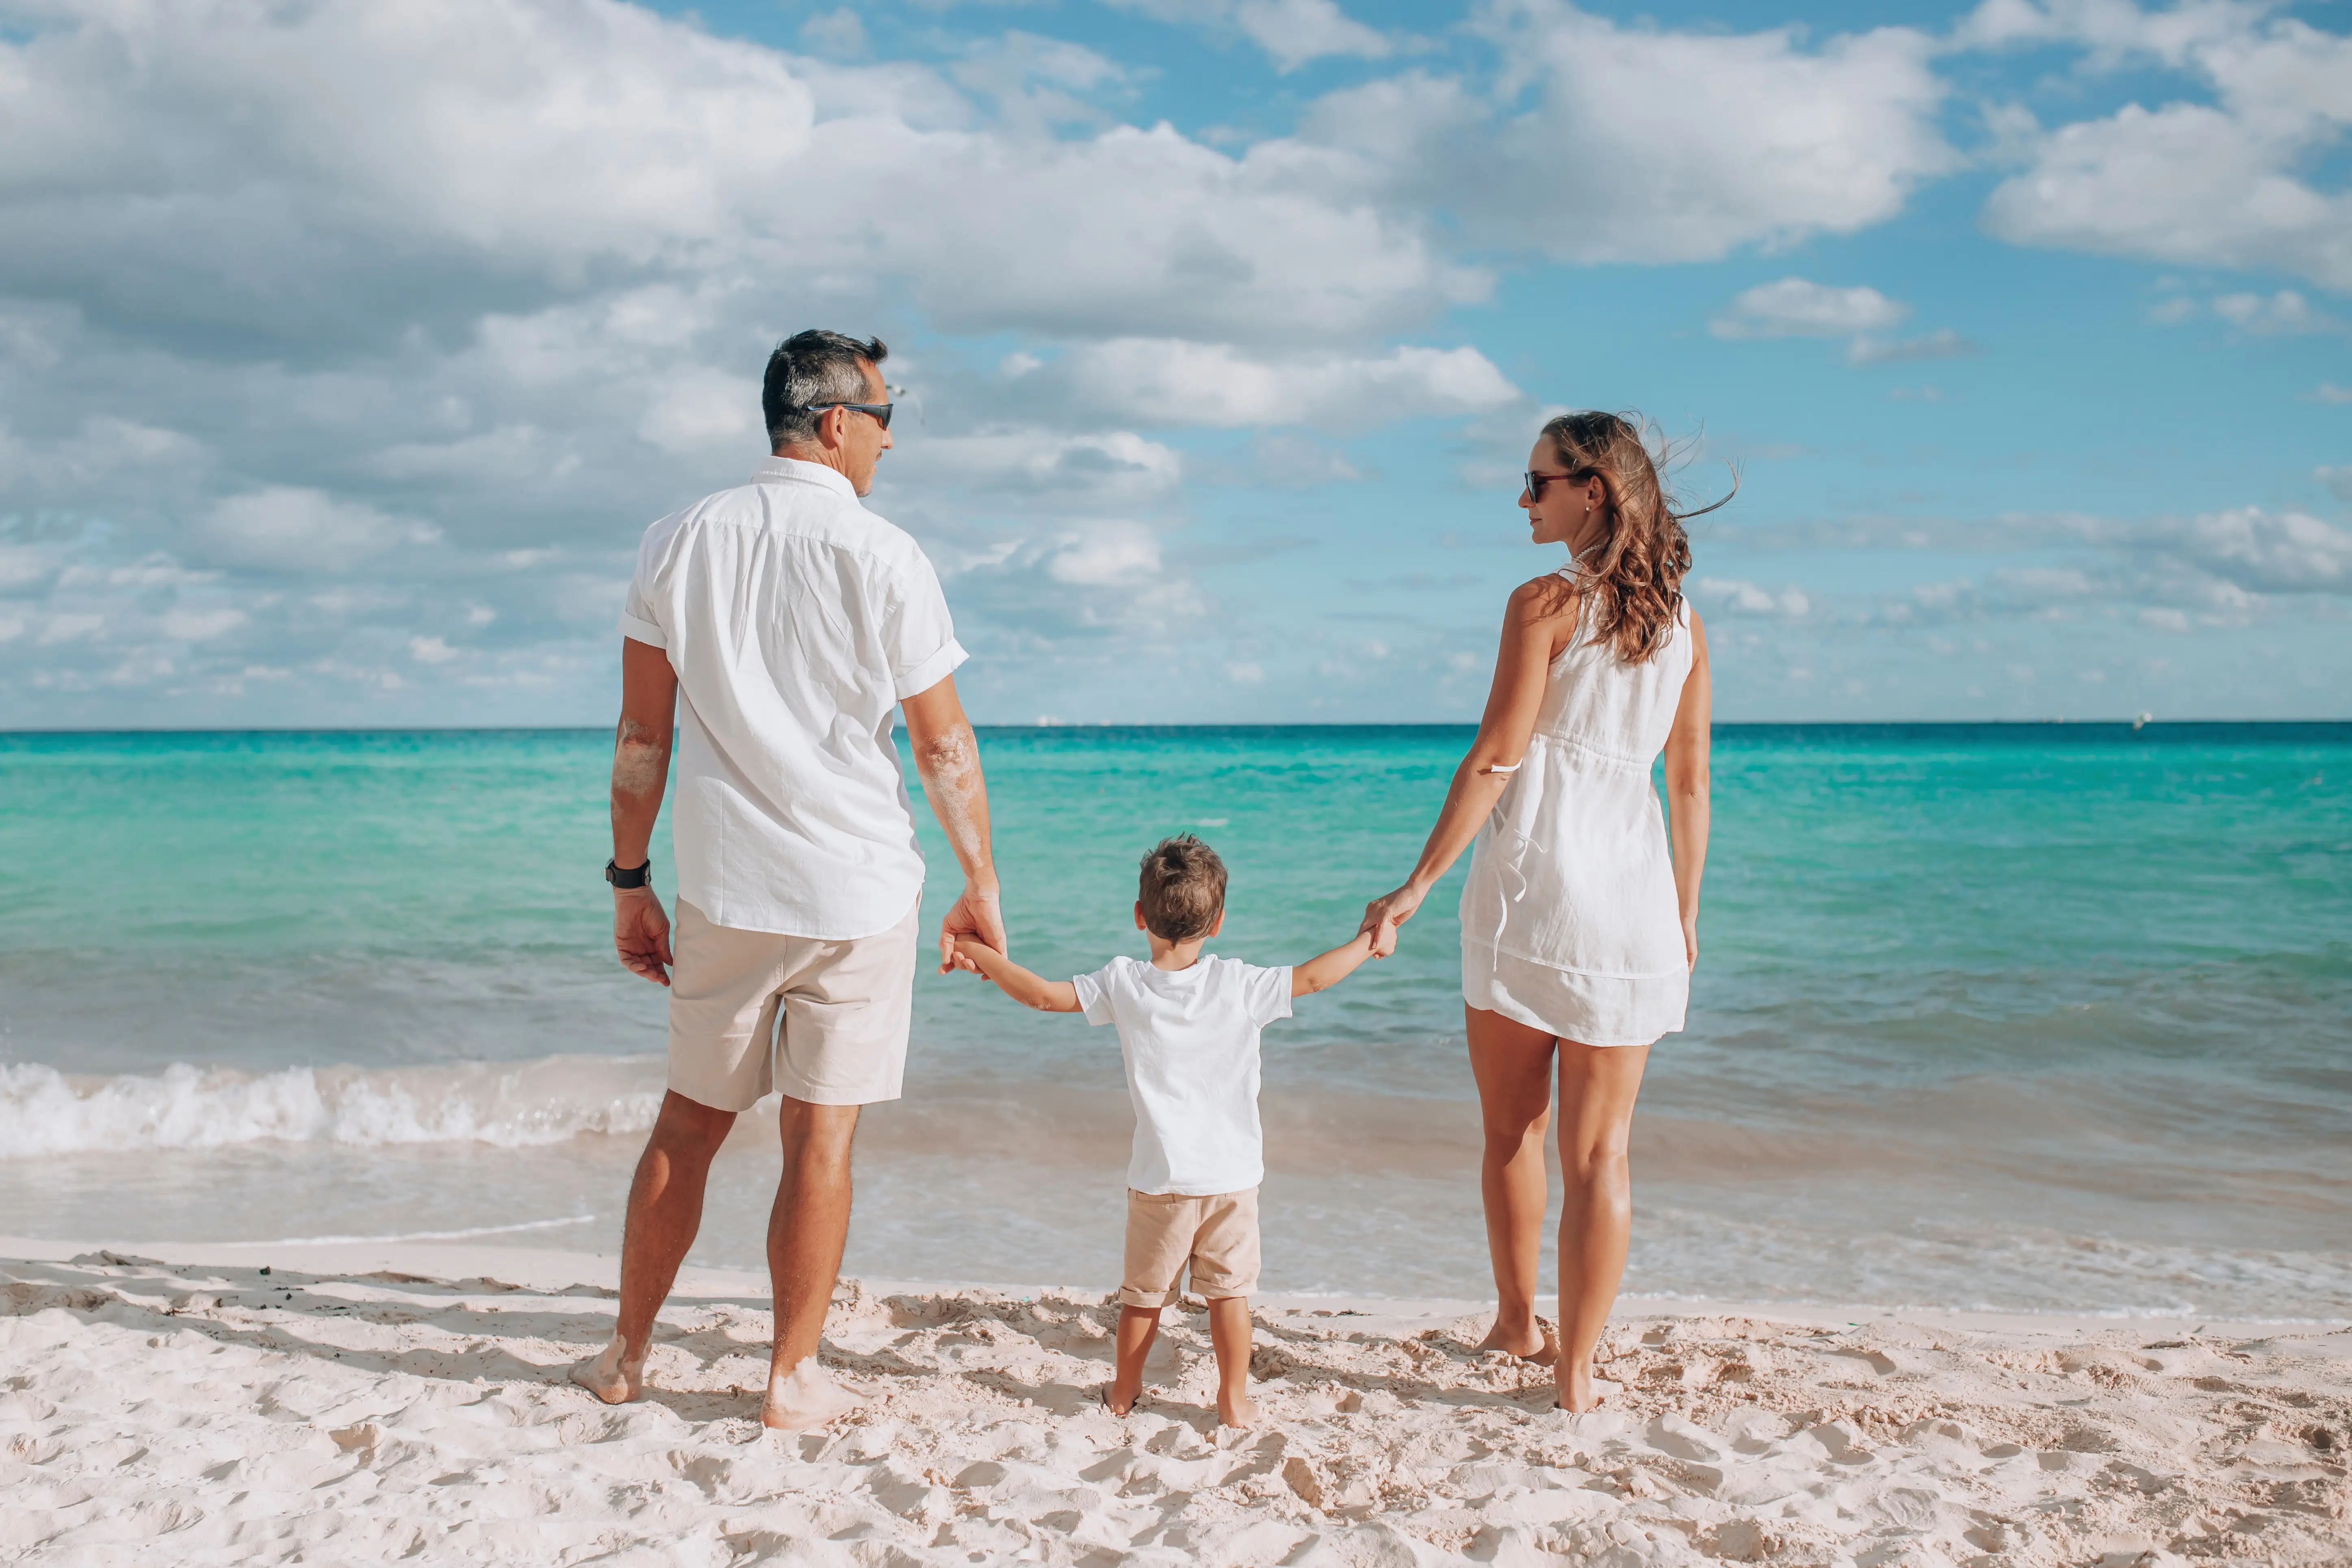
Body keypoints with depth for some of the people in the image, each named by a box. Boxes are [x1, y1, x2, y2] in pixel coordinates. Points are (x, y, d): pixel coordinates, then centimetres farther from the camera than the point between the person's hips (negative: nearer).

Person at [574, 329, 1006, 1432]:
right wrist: (981, 886, 5)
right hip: (859, 891, -3)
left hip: (723, 891, 4)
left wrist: (629, 882, 11)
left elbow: (641, 738, 4)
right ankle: (794, 1379, 14)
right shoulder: (883, 557, -8)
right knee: (820, 1140, 5)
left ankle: (626, 1358, 26)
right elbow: (944, 746, -5)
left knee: (688, 1125, 16)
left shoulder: (677, 544, 3)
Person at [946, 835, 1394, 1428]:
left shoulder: (1123, 984, -7)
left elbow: (1042, 994, -5)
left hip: (1160, 1179, 1)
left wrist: (983, 955, 8)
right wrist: (1368, 943, 12)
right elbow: (1312, 978, -4)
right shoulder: (1239, 985, -9)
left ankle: (1125, 1390, 30)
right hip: (1233, 1173, -1)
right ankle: (1234, 1398, 14)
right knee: (1230, 1289, 11)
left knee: (1144, 1292, 16)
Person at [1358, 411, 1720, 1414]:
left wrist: (1417, 886, -9)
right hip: (1634, 889, 4)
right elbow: (1691, 783, 12)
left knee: (1511, 1129, 15)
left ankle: (1518, 1324, 30)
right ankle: (1577, 1370, 10)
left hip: (1533, 878, -4)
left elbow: (1496, 759, -13)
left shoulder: (1544, 604, -7)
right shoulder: (1683, 625, 9)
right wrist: (1685, 915, 20)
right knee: (1600, 1151, 8)